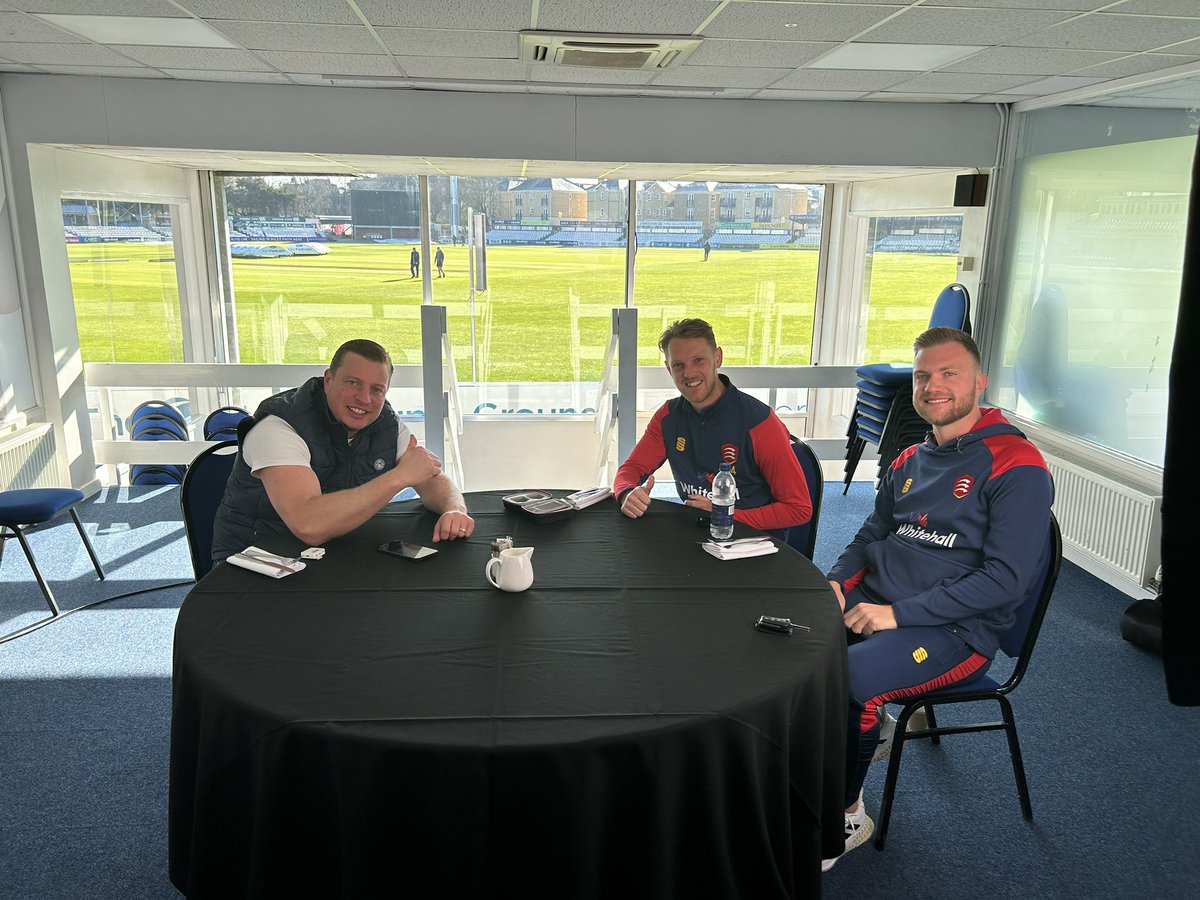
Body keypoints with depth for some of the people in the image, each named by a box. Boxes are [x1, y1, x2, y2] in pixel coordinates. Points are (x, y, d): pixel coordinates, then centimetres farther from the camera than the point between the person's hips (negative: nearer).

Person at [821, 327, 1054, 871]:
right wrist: (835, 583, 1)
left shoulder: (1016, 466, -9)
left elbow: (1006, 579, -16)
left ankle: (844, 818, -4)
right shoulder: (909, 462, 15)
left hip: (953, 630, -7)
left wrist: (899, 614, -20)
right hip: (870, 603, 7)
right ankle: (859, 733, 8)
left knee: (840, 679, -30)